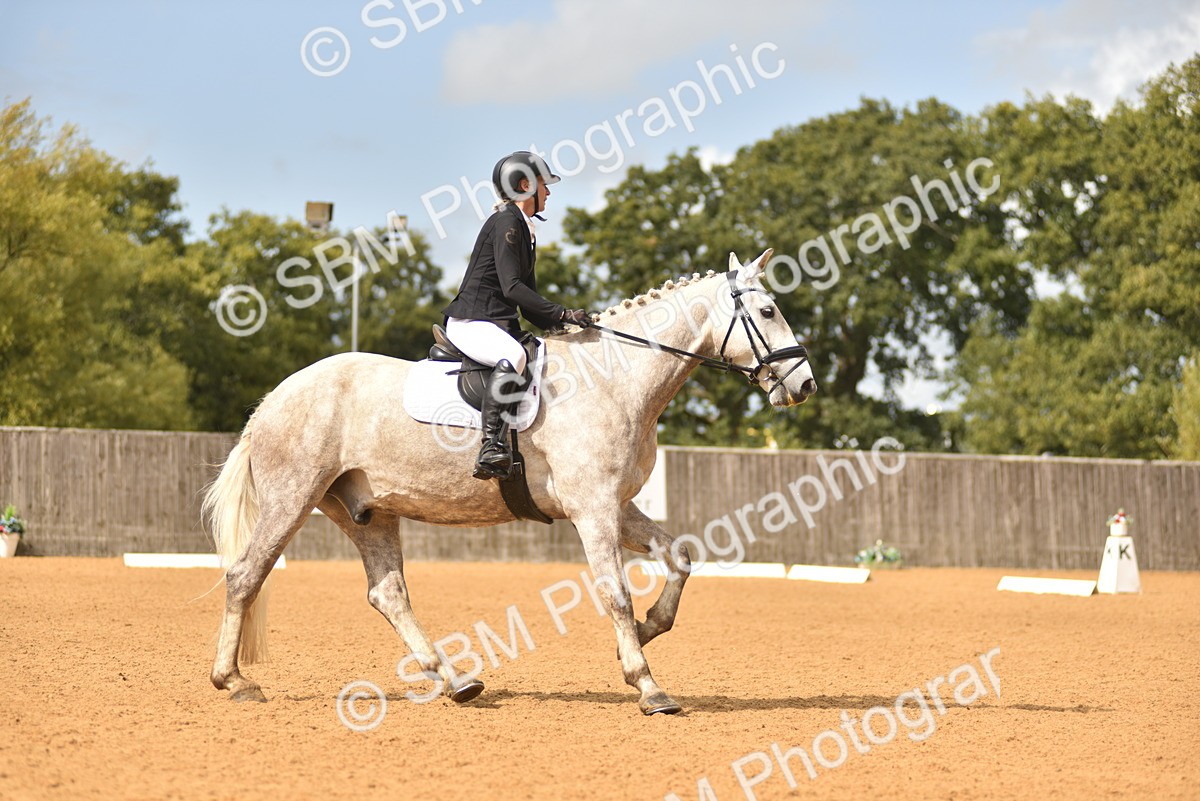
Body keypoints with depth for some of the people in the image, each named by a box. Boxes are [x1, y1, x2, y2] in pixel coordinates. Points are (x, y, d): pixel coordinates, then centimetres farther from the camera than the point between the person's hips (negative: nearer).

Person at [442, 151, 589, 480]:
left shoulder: (524, 229, 20)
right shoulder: (506, 223, -11)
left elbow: (527, 296, 21)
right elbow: (511, 287, -21)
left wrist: (558, 324, 6)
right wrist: (562, 313, -24)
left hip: (502, 324, 10)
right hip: (471, 322, -10)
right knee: (513, 356, -37)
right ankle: (493, 447, -45)